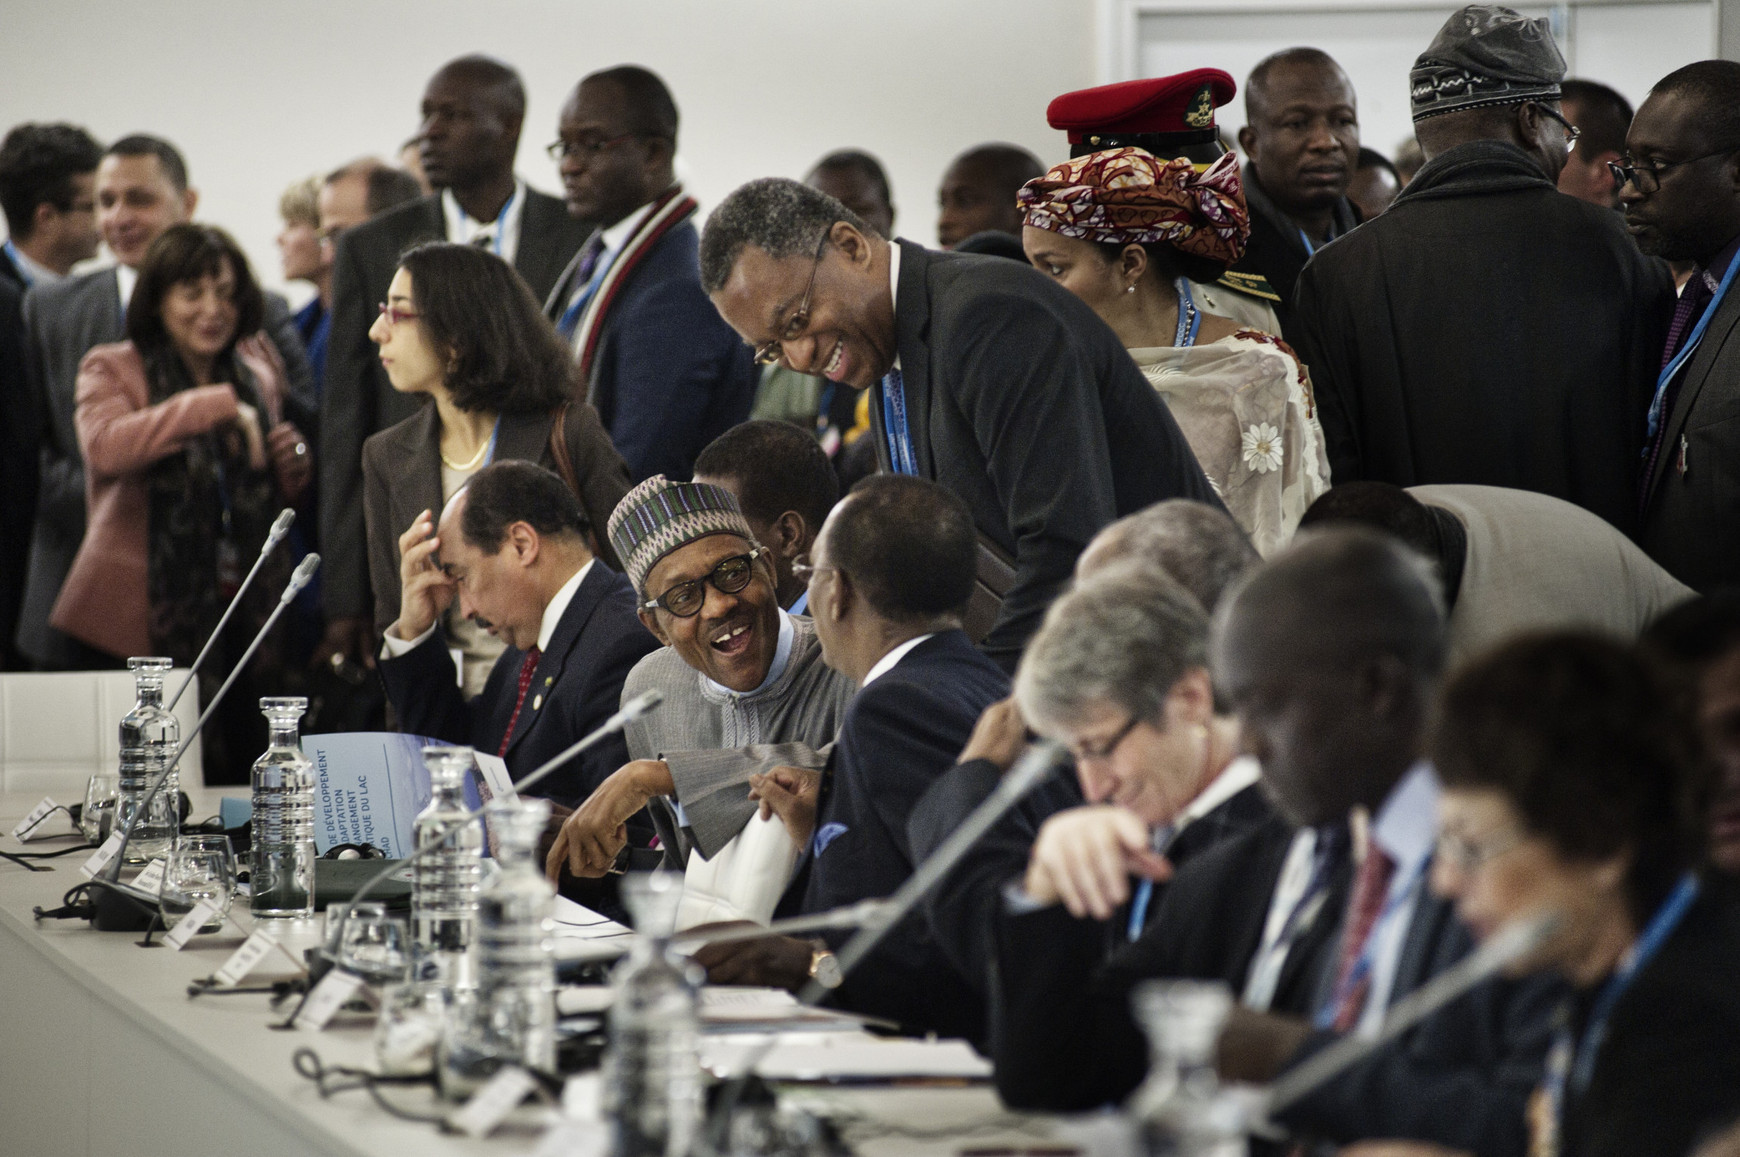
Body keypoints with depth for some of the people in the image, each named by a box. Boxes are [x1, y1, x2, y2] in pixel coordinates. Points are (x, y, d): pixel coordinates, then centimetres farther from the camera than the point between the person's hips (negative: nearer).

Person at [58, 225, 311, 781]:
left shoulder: (259, 375, 14)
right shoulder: (110, 370, 0)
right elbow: (104, 445, -24)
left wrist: (293, 470, 3)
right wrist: (215, 406, -23)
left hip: (243, 623, 4)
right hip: (138, 627, -4)